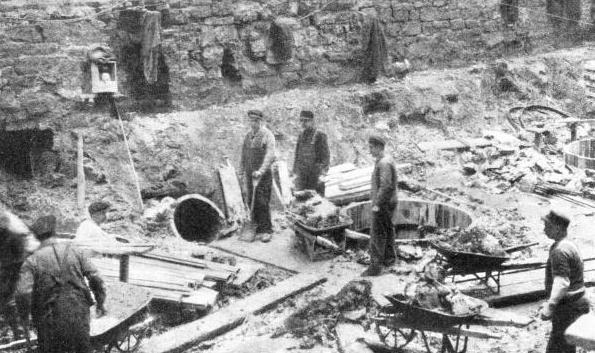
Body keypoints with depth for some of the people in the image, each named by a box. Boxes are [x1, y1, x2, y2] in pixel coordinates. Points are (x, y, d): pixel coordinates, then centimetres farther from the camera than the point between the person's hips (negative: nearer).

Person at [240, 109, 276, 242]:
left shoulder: (267, 135, -7)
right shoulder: (248, 136, 14)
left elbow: (270, 155, -16)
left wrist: (261, 171, -25)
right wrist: (243, 171, 13)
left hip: (263, 175, -6)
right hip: (250, 174, 6)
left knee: (262, 203, -8)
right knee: (252, 203, 6)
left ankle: (266, 231, -1)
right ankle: (258, 229, 14)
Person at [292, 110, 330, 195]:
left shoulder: (320, 135, -6)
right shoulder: (301, 135, 12)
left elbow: (325, 156, -8)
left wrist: (323, 173, -15)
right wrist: (295, 172, 13)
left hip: (315, 173, -5)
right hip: (301, 173, 5)